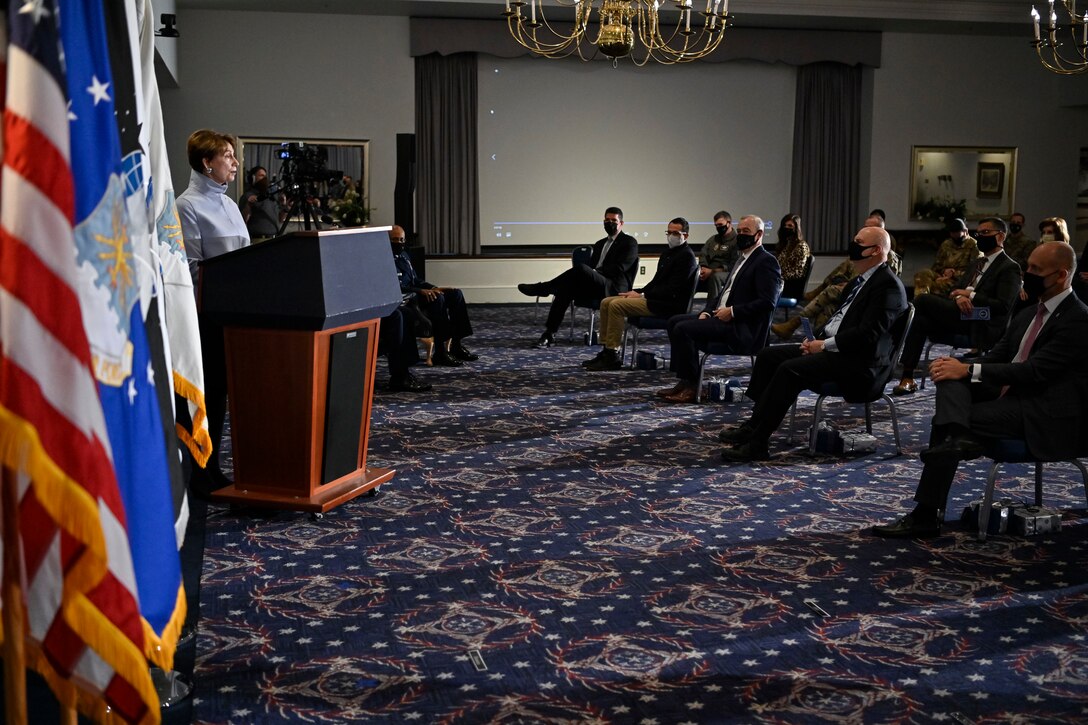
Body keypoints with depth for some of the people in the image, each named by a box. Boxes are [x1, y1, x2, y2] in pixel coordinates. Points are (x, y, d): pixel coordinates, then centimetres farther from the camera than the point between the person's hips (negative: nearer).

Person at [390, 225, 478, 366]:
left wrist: (433, 288, 7)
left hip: (413, 294, 10)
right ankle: (440, 352, -33)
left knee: (455, 294, -2)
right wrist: (421, 291, -28)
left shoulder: (403, 254, 21)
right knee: (437, 299, -33)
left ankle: (456, 345, -6)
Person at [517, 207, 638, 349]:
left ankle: (541, 288, -23)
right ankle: (549, 334, -28)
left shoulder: (630, 243, 5)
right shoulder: (600, 244, 28)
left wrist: (595, 272, -15)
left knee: (581, 269, -34)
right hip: (595, 286, 7)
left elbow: (618, 269, -9)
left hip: (613, 288, -7)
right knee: (565, 287, -24)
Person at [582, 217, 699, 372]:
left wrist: (642, 295, -16)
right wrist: (639, 293, 2)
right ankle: (606, 351, -1)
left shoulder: (686, 256, -12)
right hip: (655, 298, 10)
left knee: (616, 305, -23)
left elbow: (672, 289, -19)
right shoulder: (668, 253, 17)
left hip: (669, 304, -10)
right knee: (606, 302, 1)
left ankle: (612, 357, -19)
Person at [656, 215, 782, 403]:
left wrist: (732, 312, -19)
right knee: (675, 321, 4)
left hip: (741, 328, -10)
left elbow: (767, 302, -19)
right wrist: (707, 311, 6)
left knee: (683, 329, -21)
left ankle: (690, 386, -12)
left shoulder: (766, 262, -9)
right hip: (720, 317, 10)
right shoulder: (742, 259, 21)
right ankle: (684, 381, 1)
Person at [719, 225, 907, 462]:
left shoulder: (889, 285, -13)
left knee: (790, 370, -27)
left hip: (858, 363, -10)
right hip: (832, 348, 10)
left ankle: (757, 443, -24)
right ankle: (755, 425, -1)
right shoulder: (860, 281, 18)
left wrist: (825, 345, -17)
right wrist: (816, 339, 4)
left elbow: (867, 334, -22)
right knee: (768, 355, 0)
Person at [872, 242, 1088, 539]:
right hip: (1009, 394, 8)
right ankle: (957, 436, -43)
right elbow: (996, 357, 15)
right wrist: (958, 367, -8)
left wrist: (969, 370, -23)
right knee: (950, 378, -16)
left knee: (942, 421, -21)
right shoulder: (1028, 315, 17)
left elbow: (1034, 370, -21)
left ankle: (926, 516, -18)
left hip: (1045, 414, -8)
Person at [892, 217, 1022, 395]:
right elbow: (956, 289, 19)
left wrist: (970, 295, -12)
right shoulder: (978, 263, 26)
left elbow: (1003, 306, -11)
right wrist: (959, 297, -6)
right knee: (921, 320, -21)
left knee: (922, 300, -21)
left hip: (980, 326, -7)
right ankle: (907, 378, -23)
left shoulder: (1010, 268, 0)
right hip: (962, 316, 7)